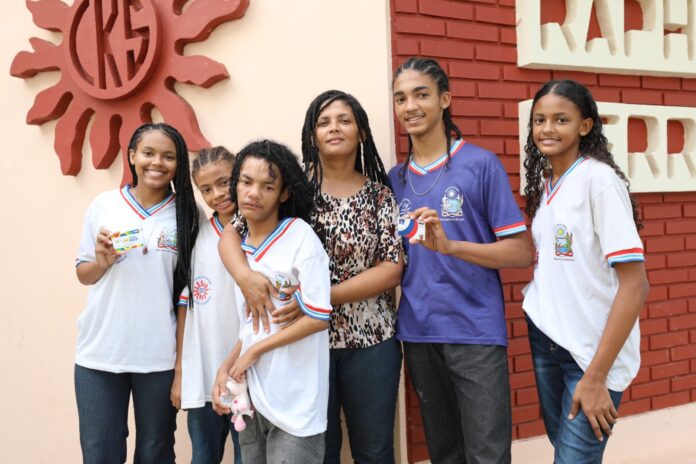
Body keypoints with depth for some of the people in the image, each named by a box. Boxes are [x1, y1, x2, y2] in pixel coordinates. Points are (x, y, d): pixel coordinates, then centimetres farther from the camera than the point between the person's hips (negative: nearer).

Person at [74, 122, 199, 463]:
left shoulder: (187, 214, -2)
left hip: (160, 356, -1)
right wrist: (101, 262, -11)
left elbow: (190, 286, 3)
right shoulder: (103, 205, 2)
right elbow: (83, 275, 10)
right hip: (99, 352, 1)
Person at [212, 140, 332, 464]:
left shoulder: (300, 235, -13)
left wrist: (254, 352, -10)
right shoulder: (240, 246, 6)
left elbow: (318, 317, -16)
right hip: (251, 394, 6)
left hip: (295, 400, -6)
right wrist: (227, 367, -1)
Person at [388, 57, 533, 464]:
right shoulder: (395, 178, 9)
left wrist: (449, 244, -22)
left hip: (475, 332, -4)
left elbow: (522, 252, -10)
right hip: (418, 334, 5)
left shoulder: (481, 164, -6)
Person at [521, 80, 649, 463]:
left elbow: (635, 285, -19)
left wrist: (595, 376, -19)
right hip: (544, 338, 6)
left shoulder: (599, 179, -15)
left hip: (592, 349, -6)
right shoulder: (544, 183, 6)